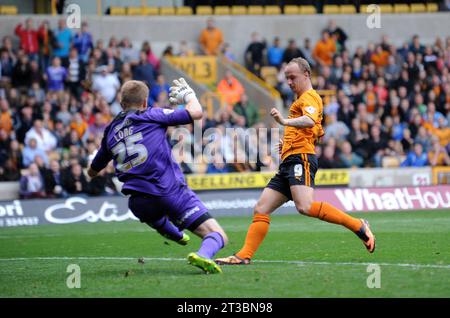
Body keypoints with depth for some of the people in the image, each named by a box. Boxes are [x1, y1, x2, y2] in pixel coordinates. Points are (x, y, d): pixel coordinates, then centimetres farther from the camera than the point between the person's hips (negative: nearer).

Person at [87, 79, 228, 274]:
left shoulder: (110, 131, 16)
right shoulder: (151, 116, 3)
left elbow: (92, 172, 29)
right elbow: (196, 112, -1)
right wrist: (188, 95, 19)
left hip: (139, 204, 5)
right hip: (171, 191, -5)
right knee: (218, 237, -11)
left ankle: (176, 235, 60)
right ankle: (203, 255, -40)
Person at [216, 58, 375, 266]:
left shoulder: (309, 96, -1)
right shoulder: (302, 100, 30)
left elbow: (310, 120, -24)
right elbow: (318, 133, 39)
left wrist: (285, 122, -41)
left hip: (300, 158, -11)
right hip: (288, 163, 11)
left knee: (305, 206, -30)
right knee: (261, 209, 4)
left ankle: (358, 226, -23)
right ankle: (244, 256, 1)